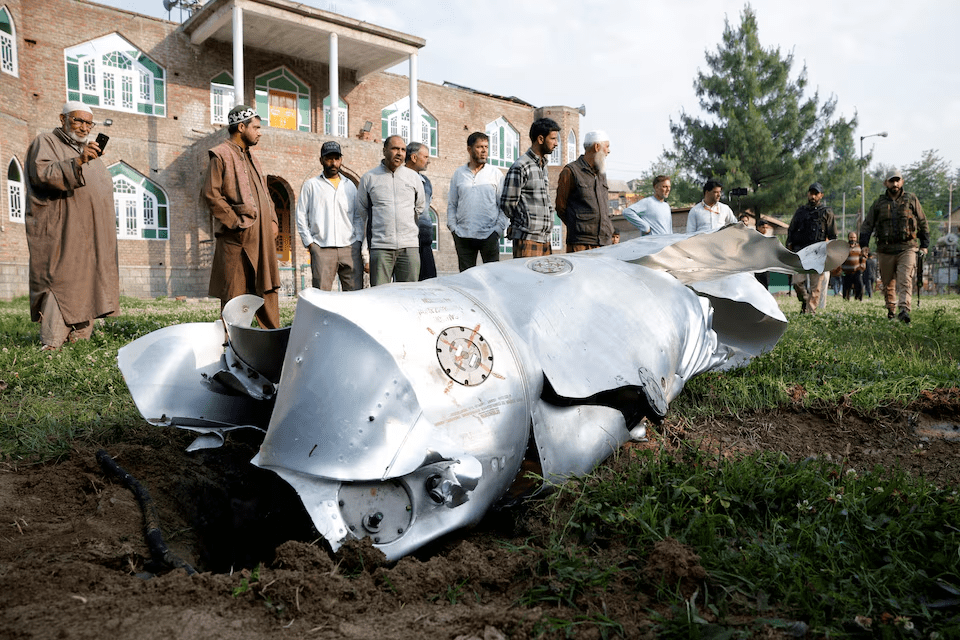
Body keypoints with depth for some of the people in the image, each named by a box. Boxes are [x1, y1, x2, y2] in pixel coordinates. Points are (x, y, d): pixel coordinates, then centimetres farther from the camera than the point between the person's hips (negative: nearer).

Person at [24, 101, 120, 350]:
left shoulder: (92, 152, 26)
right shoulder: (45, 143, 5)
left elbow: (104, 188, 30)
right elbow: (42, 173, -13)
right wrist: (77, 161, -26)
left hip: (92, 234, 7)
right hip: (63, 232, -7)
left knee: (87, 283, 1)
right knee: (61, 282, -13)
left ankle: (80, 339, 4)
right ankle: (51, 345, -14)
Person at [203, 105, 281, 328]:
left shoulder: (251, 157, 22)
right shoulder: (220, 155, -4)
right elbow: (211, 194, -12)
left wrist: (272, 220, 11)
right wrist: (236, 223, -14)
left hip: (262, 236, 8)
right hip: (237, 237, -8)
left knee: (267, 289, 9)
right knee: (234, 294, -3)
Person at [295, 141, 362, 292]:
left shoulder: (350, 186, 19)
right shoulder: (311, 185, 11)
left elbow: (358, 217, 20)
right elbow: (301, 216, 10)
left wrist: (358, 240, 6)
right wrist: (309, 243, 0)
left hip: (350, 248, 2)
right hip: (322, 249, -2)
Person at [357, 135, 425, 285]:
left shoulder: (414, 177, 13)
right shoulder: (369, 178, 8)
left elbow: (421, 208, 23)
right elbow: (361, 210, 16)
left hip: (409, 245, 2)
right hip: (380, 246, -2)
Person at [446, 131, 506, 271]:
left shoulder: (496, 173, 7)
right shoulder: (459, 174, 11)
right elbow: (451, 204, 13)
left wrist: (498, 229, -4)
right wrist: (453, 227, 2)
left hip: (489, 235, -1)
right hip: (463, 235, 2)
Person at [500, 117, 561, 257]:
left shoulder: (543, 165, 18)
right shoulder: (520, 167, -10)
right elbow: (507, 204, -10)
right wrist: (523, 222, 4)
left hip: (545, 239, 8)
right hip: (528, 239, -8)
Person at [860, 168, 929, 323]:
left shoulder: (911, 200, 10)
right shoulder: (879, 203, 10)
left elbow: (923, 223, 15)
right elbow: (867, 225, 11)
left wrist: (924, 244, 12)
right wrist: (864, 244, 0)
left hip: (907, 248, -1)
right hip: (885, 250, 2)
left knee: (905, 280, -16)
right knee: (888, 283, 8)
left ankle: (904, 310, -26)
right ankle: (890, 309, 24)